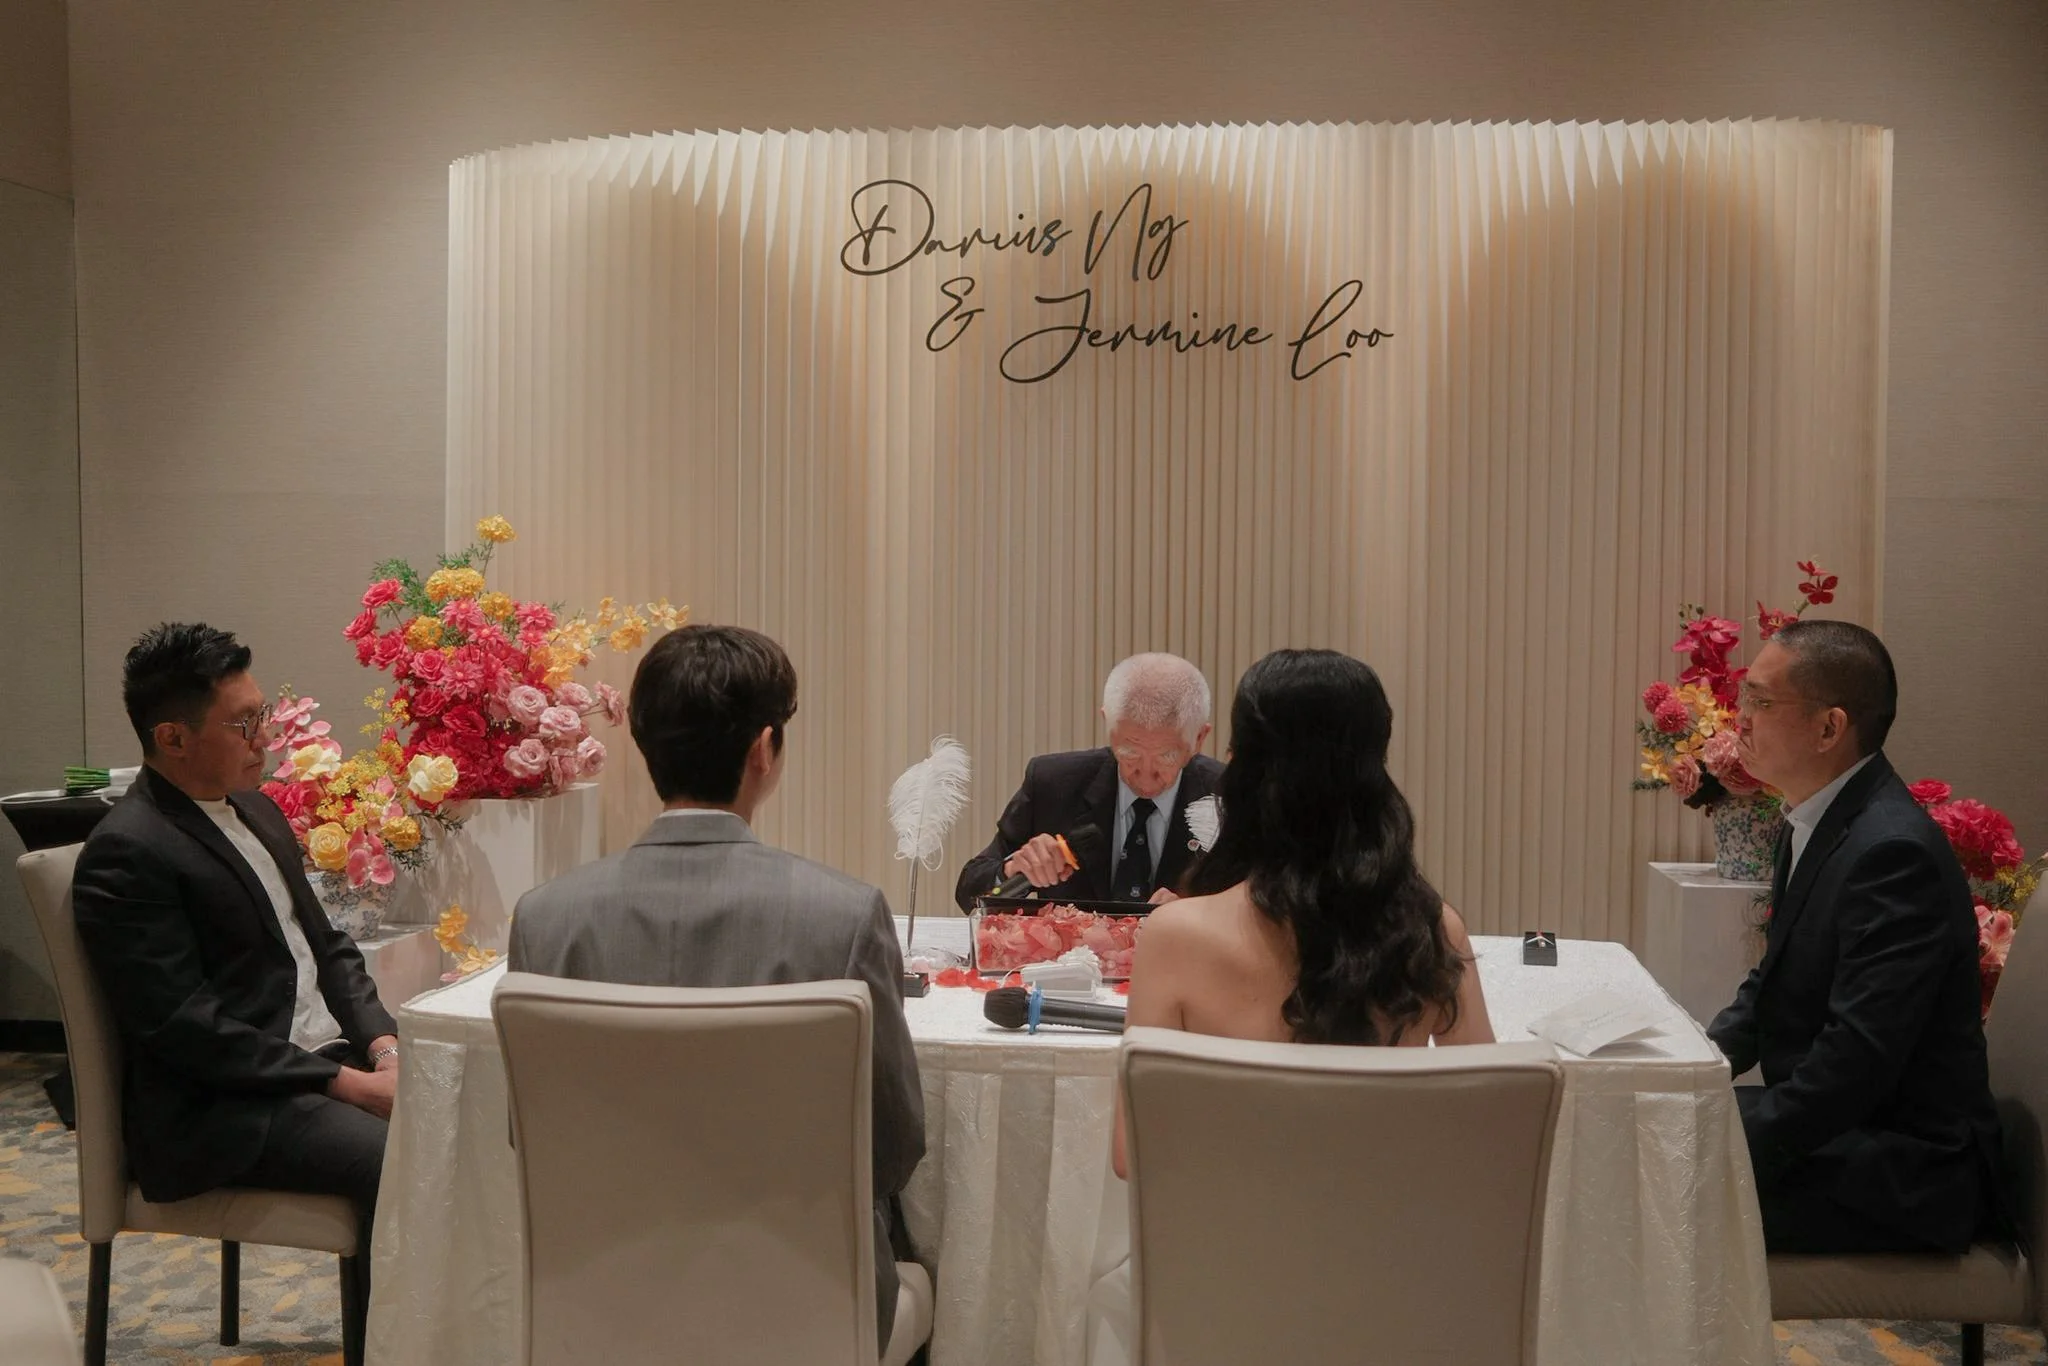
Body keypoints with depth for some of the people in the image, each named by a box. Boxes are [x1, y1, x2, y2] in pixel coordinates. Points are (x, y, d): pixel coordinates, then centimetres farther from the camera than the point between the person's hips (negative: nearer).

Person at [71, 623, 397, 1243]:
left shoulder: (257, 811, 14)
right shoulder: (125, 854, -12)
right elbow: (183, 1027, -17)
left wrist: (383, 1045, 0)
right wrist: (346, 1083, -19)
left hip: (330, 1059, 8)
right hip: (220, 1110, -8)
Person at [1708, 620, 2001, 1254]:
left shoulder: (1893, 851, -24)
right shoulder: (1813, 822, 7)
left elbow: (1854, 1066, -27)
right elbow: (1773, 985, 16)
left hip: (1902, 1175, -9)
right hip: (1833, 1130, 9)